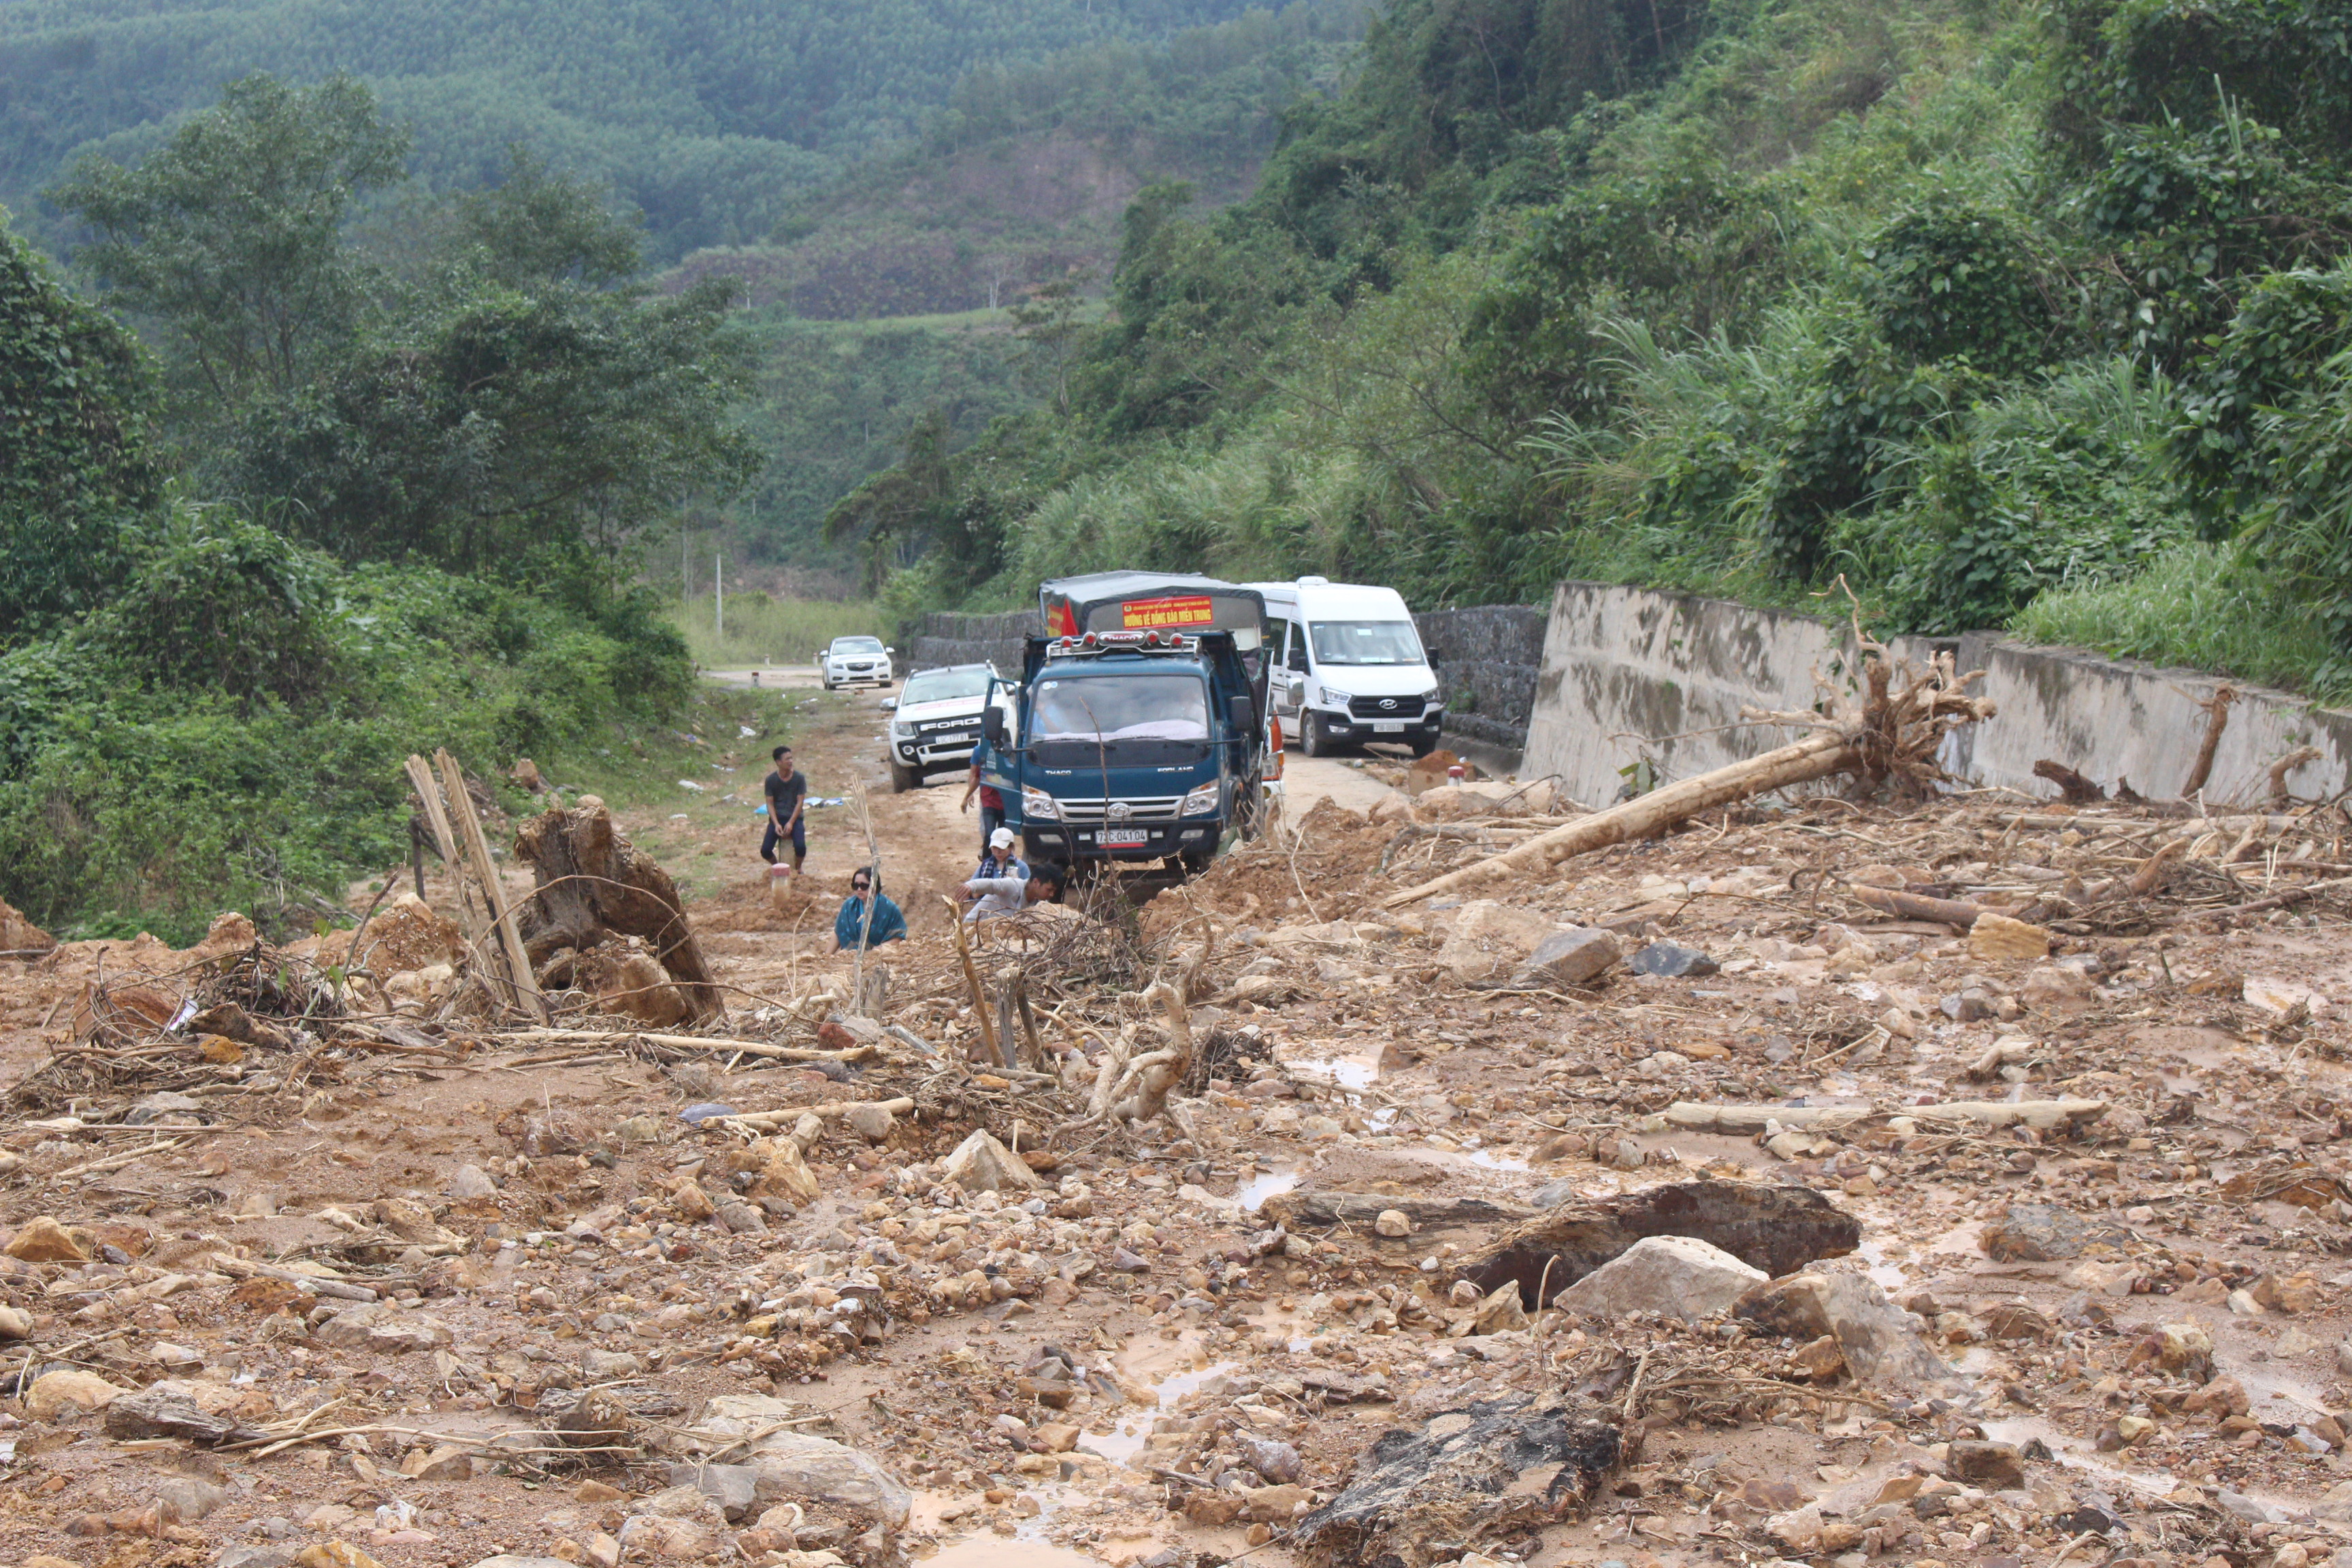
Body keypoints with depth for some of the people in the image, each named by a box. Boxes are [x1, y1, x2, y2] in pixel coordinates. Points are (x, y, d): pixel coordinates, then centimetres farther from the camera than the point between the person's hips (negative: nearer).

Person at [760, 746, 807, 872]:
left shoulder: (799, 778, -2)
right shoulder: (771, 780, -1)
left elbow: (800, 802, -3)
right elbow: (770, 804, 0)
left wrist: (791, 823, -13)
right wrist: (776, 824, -14)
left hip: (794, 818, -1)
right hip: (777, 818, 1)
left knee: (801, 847, -27)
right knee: (765, 851, -18)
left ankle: (798, 869, 7)